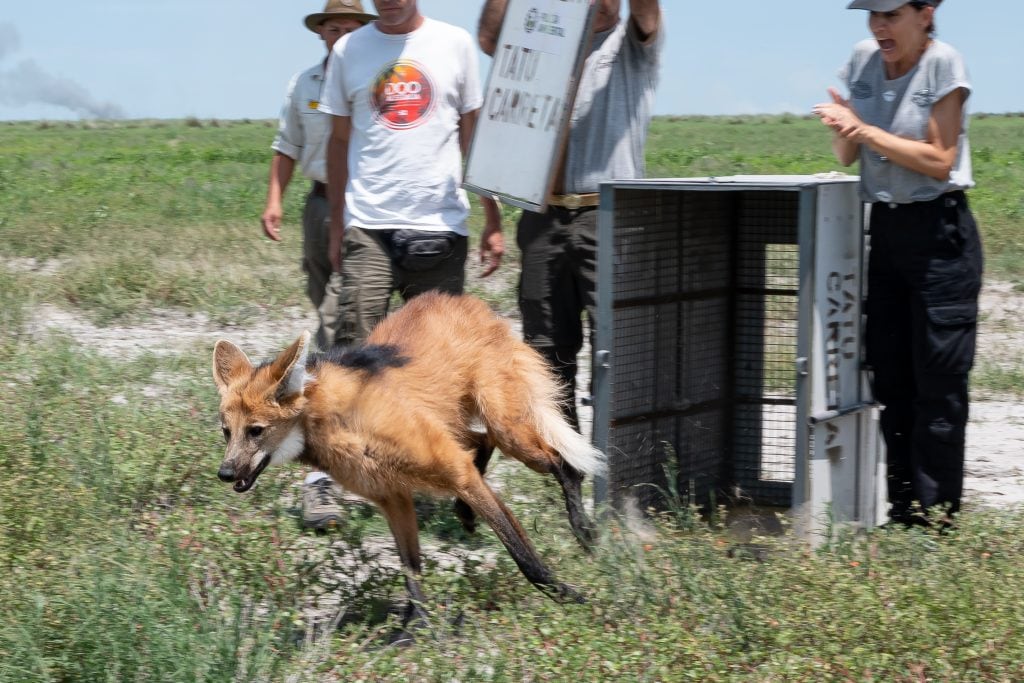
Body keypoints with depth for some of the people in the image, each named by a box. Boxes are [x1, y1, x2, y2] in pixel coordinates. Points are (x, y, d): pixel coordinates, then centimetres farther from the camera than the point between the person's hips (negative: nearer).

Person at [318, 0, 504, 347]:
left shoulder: (456, 43, 7)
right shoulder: (348, 50, 8)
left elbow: (474, 137, 8)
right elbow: (339, 141, 13)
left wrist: (492, 220, 3)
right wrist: (336, 226, 9)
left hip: (442, 227, 0)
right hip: (368, 227, 0)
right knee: (354, 349, -10)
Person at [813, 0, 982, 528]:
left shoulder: (943, 63, -11)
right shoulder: (863, 60, 5)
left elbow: (939, 161, -15)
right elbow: (847, 157, 9)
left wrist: (864, 129, -19)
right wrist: (843, 129, -14)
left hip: (938, 231, -6)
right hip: (885, 227, 6)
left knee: (939, 380, -4)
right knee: (890, 376, 9)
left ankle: (936, 522, 1)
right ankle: (901, 513, 17)